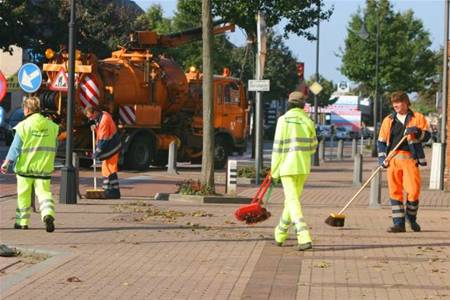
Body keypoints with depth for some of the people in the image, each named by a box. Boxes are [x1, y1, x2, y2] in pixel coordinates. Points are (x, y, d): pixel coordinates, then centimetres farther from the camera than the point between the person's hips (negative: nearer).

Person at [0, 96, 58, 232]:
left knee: (24, 195, 12)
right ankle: (48, 214, -24)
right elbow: (54, 147, 10)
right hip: (44, 167, 2)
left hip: (25, 166, -2)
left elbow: (15, 148, -7)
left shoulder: (23, 126, -8)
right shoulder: (51, 126, 3)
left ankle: (22, 221, 22)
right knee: (44, 192, 2)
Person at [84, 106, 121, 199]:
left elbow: (103, 139, -23)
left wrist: (97, 152, -19)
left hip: (111, 147, -10)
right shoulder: (103, 115, 8)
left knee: (110, 169, -9)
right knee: (106, 169, 13)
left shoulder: (104, 120, -23)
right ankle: (108, 191, 18)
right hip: (107, 147, 10)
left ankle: (114, 192, -9)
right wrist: (95, 127, 0)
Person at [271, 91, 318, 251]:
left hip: (287, 166, -4)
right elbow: (312, 147, 9)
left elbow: (278, 146, -9)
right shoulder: (308, 121, 2)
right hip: (304, 166, 4)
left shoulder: (283, 120, -8)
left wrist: (274, 171, -2)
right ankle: (280, 235, 34)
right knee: (292, 199, 19)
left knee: (293, 201, -8)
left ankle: (304, 238, -22)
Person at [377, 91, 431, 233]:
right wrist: (382, 158, 4)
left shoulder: (418, 118, 9)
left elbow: (427, 135, 4)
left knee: (413, 190, -9)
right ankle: (399, 223, 2)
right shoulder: (388, 120, 16)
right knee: (395, 192, -2)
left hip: (410, 158, -2)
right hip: (393, 160, 3)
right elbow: (381, 141, 17)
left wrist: (417, 132, -16)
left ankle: (412, 218, 15)